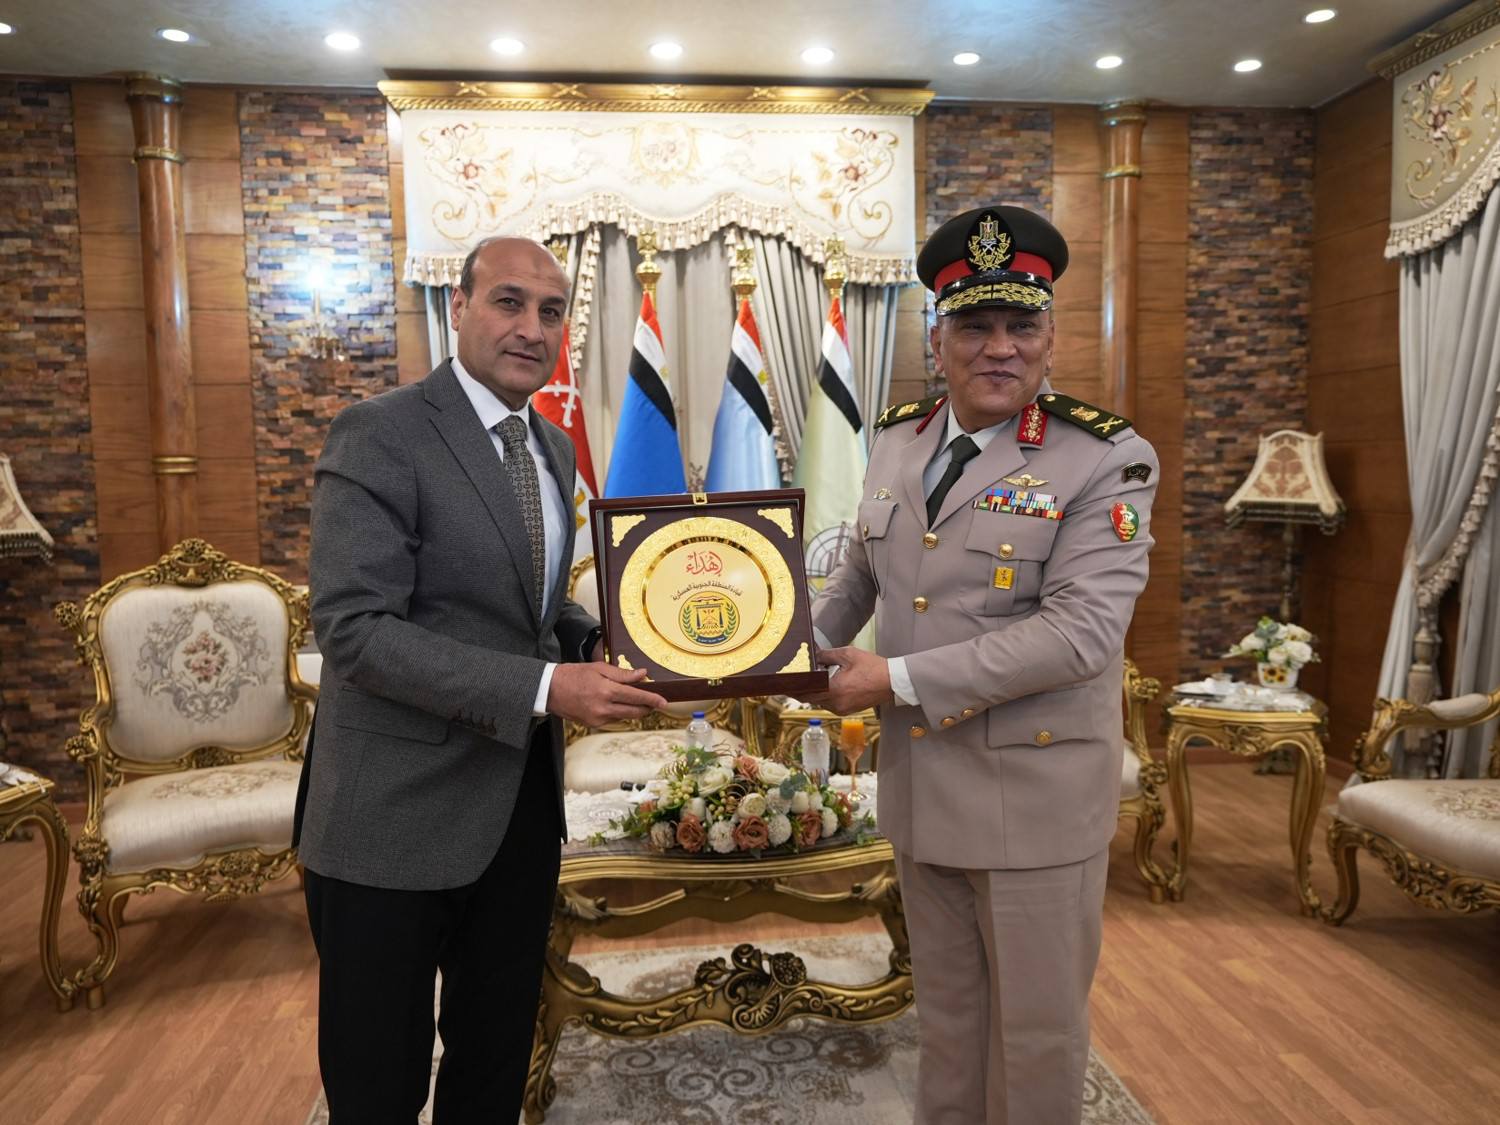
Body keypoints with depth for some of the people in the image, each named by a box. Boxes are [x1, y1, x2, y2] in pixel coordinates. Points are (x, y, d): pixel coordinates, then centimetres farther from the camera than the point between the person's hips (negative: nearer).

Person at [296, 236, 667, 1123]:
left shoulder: (553, 449, 9)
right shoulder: (381, 436, -15)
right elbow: (355, 631, -22)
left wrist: (591, 649, -3)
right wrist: (544, 687, -27)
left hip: (523, 798, 7)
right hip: (401, 813, -6)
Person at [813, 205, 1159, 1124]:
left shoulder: (1108, 460, -13)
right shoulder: (899, 440, 4)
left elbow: (1082, 632, -23)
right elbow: (862, 570, 18)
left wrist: (897, 679, -22)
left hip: (1036, 794, -5)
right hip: (919, 784, 5)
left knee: (1038, 1031, 13)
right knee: (946, 1013, 22)